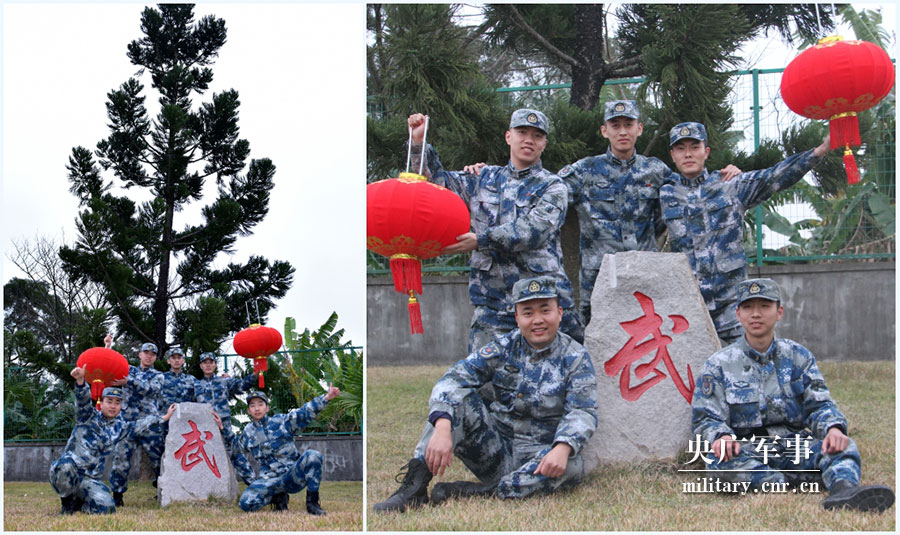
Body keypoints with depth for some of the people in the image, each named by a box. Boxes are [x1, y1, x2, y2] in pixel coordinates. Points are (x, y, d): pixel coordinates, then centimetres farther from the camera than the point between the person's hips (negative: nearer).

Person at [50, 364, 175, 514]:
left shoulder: (119, 427, 16)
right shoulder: (88, 417, 3)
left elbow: (142, 426, 26)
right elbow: (83, 401, -16)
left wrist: (165, 418, 29)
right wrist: (80, 380, -36)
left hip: (91, 479, 4)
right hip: (67, 474, -4)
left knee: (106, 508, -23)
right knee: (65, 465, -42)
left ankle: (80, 503, 15)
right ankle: (68, 503, -10)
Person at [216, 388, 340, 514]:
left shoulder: (281, 421, 2)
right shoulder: (248, 433, 12)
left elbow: (305, 413, -7)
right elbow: (236, 445, 35)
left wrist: (326, 397, -17)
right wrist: (223, 428, 28)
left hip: (293, 474, -2)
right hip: (269, 479, 2)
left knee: (312, 456, -32)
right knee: (246, 503, -24)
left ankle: (312, 503, -19)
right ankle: (278, 497, 8)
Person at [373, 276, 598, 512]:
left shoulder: (576, 358, -2)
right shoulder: (503, 348, 1)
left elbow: (582, 412, -15)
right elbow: (454, 378, -13)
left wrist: (562, 449, -38)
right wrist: (442, 428, -33)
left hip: (537, 457, -2)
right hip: (495, 452, 2)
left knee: (571, 465, -34)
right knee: (459, 397, -18)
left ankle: (479, 493, -37)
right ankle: (414, 485, -30)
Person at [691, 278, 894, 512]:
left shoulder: (798, 356, 13)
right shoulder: (719, 365, 7)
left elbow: (820, 404, 8)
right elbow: (706, 418, 2)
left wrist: (834, 428, -16)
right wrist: (721, 436, -23)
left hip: (795, 449, 2)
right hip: (748, 453, -2)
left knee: (843, 445, -26)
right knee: (720, 458, -34)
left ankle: (843, 489, -54)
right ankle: (787, 488, -41)